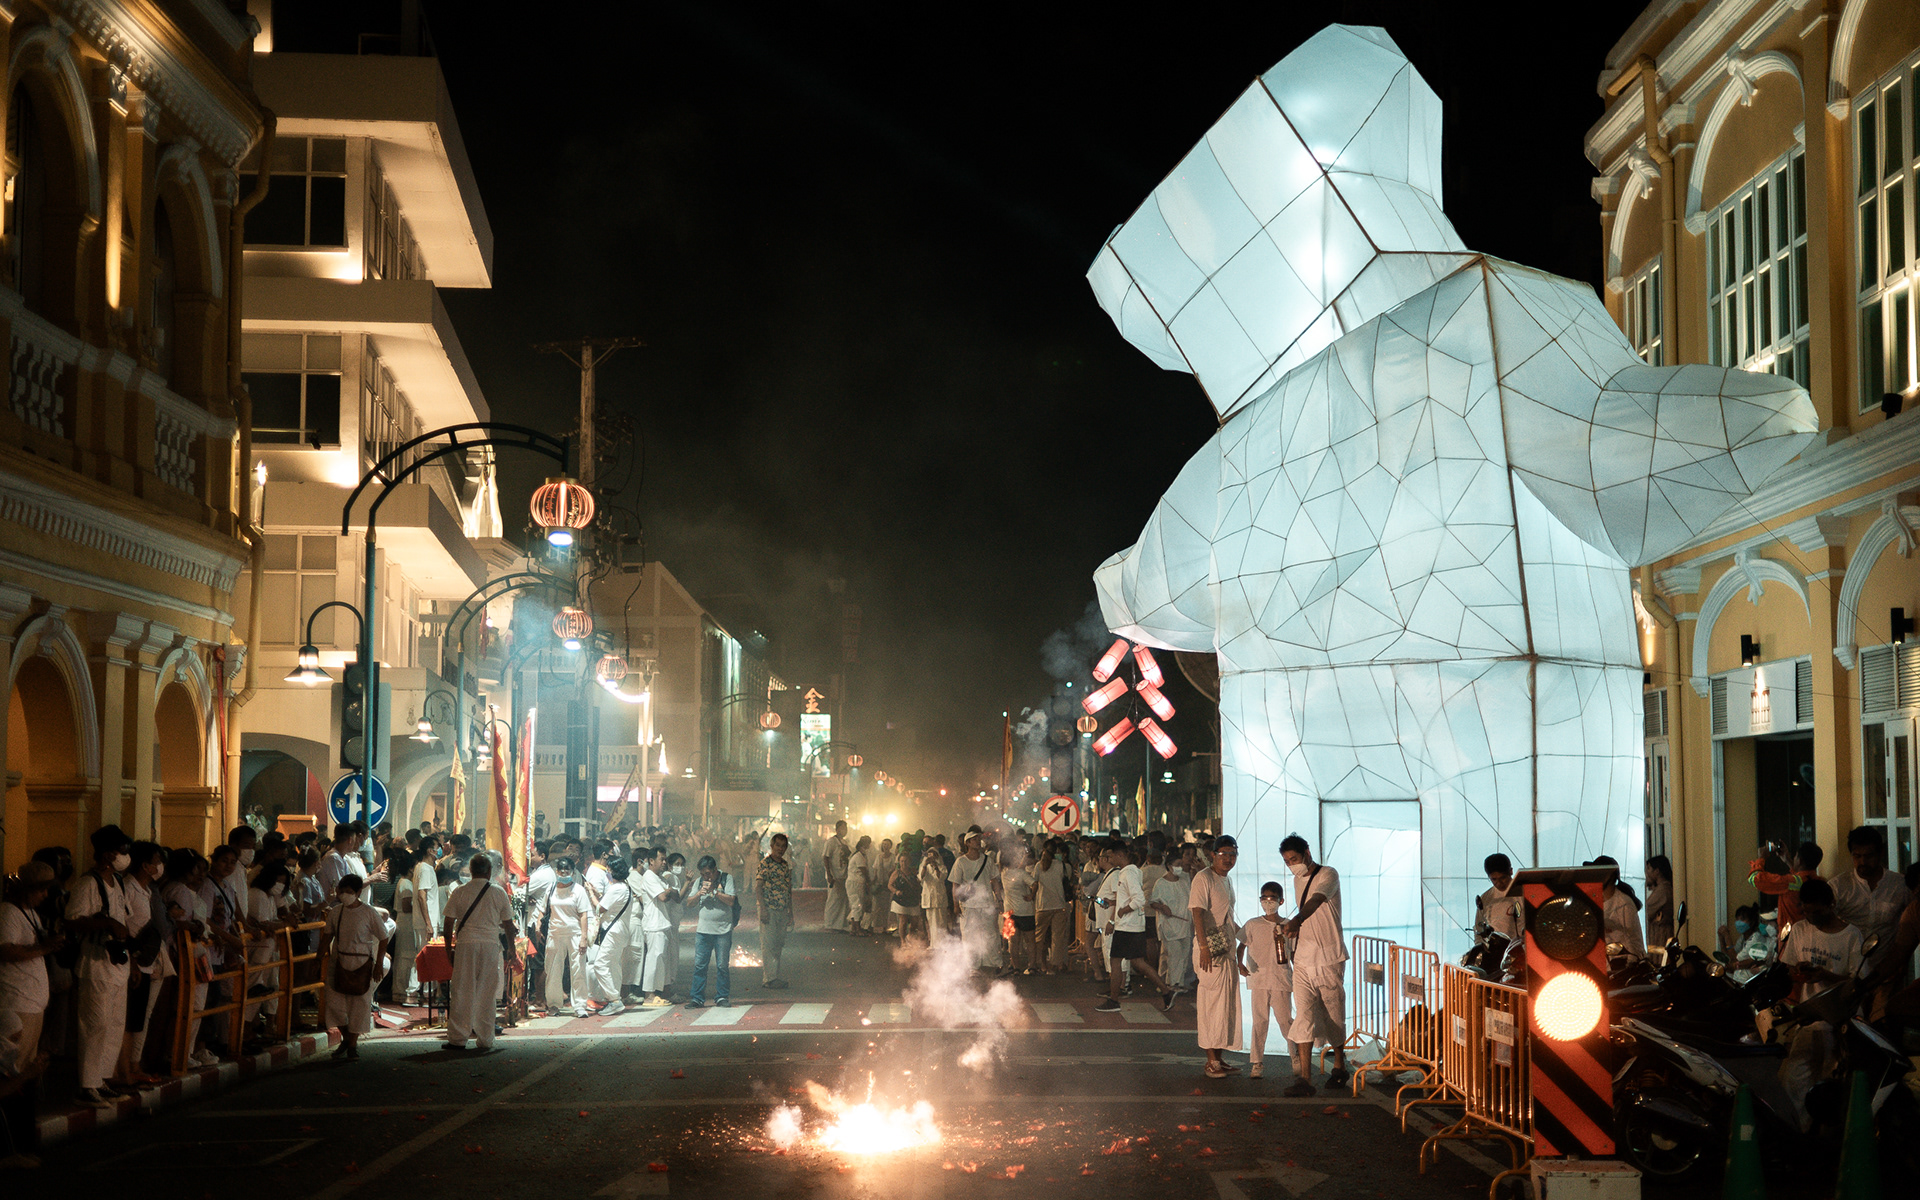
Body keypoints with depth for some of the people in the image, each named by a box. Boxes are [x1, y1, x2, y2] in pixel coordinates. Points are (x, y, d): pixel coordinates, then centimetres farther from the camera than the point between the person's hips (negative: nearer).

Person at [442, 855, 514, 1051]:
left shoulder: (459, 892, 3)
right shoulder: (499, 893, 4)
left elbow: (448, 924, 4)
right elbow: (508, 926, 10)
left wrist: (449, 947, 14)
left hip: (465, 944, 0)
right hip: (490, 945, 0)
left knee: (462, 991, 3)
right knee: (487, 993, 5)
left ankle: (457, 1039, 4)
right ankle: (485, 1040, 7)